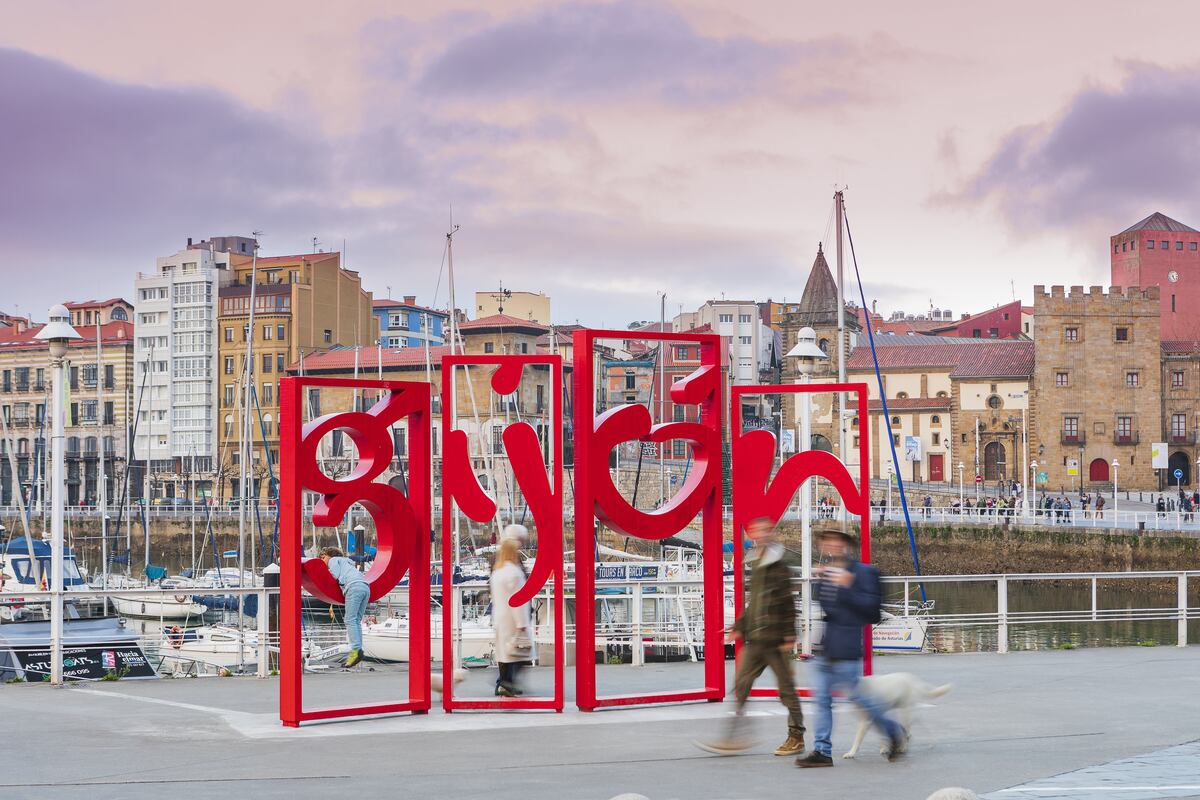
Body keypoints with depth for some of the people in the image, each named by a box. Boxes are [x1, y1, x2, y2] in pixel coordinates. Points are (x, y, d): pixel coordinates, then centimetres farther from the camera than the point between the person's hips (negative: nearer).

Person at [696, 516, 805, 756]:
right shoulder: (756, 565, 16)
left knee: (786, 688, 1)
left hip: (775, 638, -8)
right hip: (754, 639, 8)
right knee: (741, 683, 2)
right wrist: (739, 628, 20)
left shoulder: (779, 564, -9)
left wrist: (788, 636, -16)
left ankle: (796, 738, 10)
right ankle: (735, 736, 2)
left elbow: (788, 603, -13)